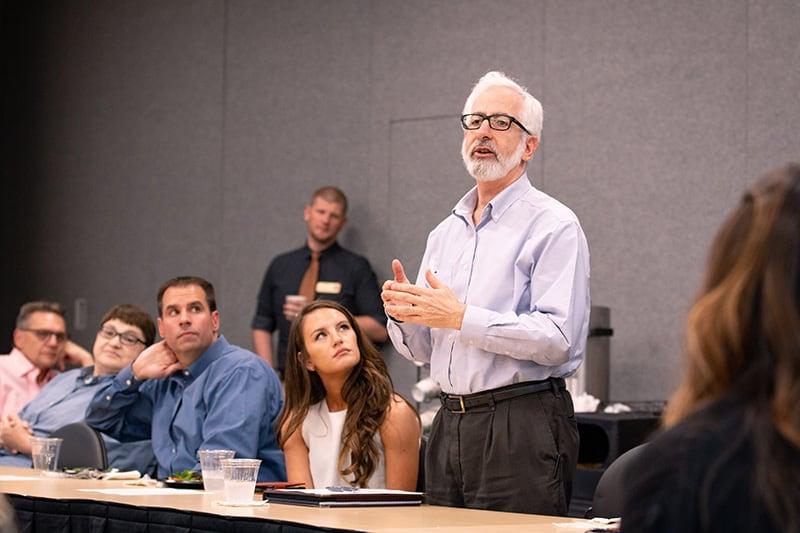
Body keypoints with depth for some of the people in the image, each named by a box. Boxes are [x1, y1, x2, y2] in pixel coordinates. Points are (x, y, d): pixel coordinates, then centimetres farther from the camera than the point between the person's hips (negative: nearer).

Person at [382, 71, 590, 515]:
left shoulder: (552, 225, -6)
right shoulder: (445, 233, 17)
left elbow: (558, 338, -18)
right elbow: (420, 349, 18)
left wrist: (462, 318, -20)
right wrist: (403, 315, -4)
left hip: (522, 427, -7)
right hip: (450, 424, 7)